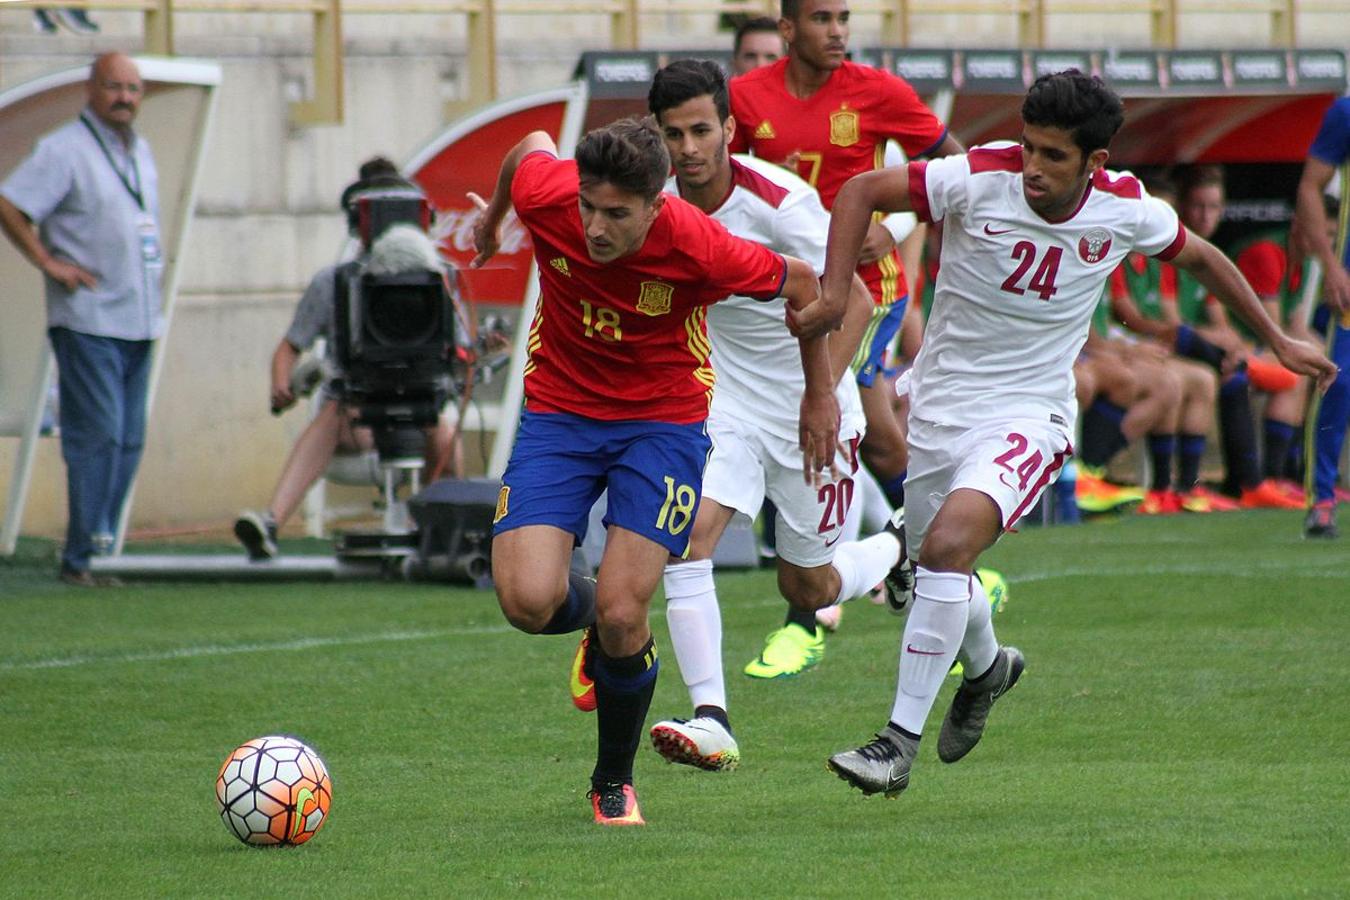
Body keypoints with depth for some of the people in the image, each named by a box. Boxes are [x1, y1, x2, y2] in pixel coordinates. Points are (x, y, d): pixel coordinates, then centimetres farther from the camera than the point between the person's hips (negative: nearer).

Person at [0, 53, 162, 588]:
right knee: (97, 435, -12)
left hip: (139, 320, 8)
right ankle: (79, 558, -9)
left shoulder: (140, 151, 16)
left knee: (128, 441, 6)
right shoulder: (64, 150, -9)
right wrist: (50, 263, -13)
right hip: (88, 321, -8)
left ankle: (100, 546, 11)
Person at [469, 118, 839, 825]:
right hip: (558, 413, 2)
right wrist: (492, 218, 27)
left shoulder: (697, 248, -26)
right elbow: (532, 145, 6)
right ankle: (592, 616, 23)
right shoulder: (545, 196, -21)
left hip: (663, 419, -2)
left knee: (622, 617, -14)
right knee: (528, 601, -17)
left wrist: (820, 394, 7)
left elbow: (801, 286, -7)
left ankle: (614, 782, 13)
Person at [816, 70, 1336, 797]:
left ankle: (901, 741, -21)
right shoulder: (980, 180, -16)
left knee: (950, 540, -27)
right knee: (934, 563, 15)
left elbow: (1198, 256, 11)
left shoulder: (1125, 211, -10)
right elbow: (861, 192, -8)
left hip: (1029, 414, -2)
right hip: (940, 405, 2)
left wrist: (1277, 341, 18)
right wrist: (834, 293, -22)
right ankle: (985, 667, 53)